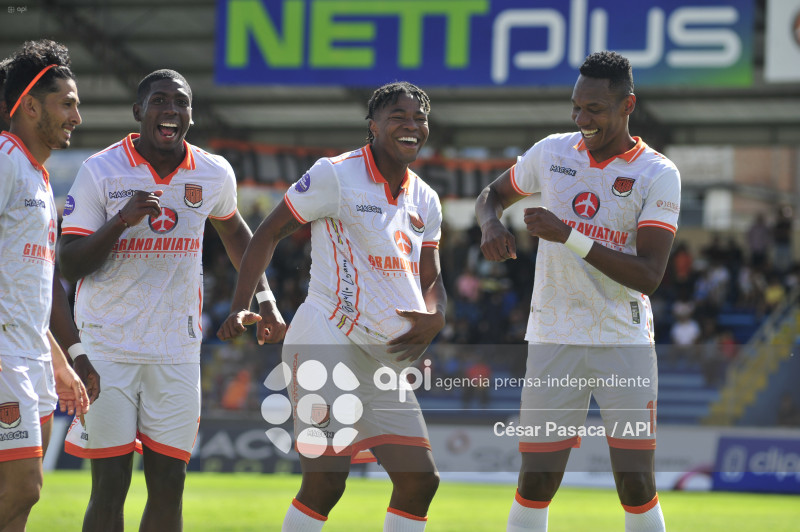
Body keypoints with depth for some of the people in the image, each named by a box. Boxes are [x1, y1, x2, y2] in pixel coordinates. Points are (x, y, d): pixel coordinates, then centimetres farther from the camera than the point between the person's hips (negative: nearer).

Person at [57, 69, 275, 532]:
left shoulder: (215, 174, 4)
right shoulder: (100, 171, -6)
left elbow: (235, 233, 26)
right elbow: (69, 265, -9)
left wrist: (263, 297, 21)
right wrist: (122, 221, -22)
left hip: (177, 351, 3)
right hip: (109, 347, -3)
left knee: (168, 485, 4)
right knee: (110, 485, -5)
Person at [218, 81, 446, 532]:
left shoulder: (425, 201, 13)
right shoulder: (336, 175, -7)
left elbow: (430, 280, 20)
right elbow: (270, 232, -3)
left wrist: (434, 318, -4)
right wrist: (242, 308, -13)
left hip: (385, 358, 7)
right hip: (328, 342, -7)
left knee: (420, 481, 1)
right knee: (326, 482, -12)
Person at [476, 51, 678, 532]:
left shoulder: (659, 175, -7)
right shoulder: (552, 153, 4)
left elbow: (648, 276, -15)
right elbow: (493, 194, 22)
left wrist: (569, 236, -23)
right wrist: (491, 226, -3)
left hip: (625, 344, -2)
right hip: (554, 342, 2)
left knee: (636, 484, -7)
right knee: (537, 480, -2)